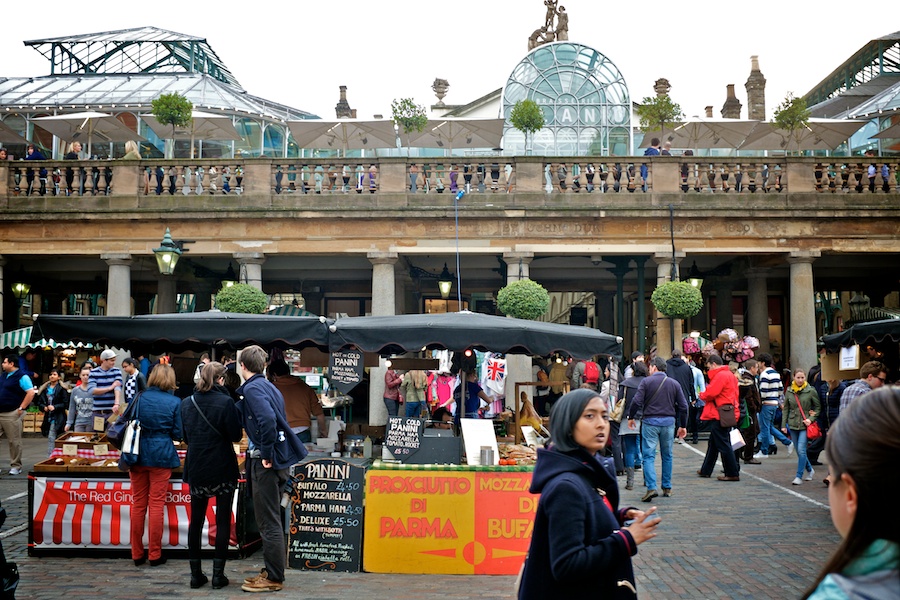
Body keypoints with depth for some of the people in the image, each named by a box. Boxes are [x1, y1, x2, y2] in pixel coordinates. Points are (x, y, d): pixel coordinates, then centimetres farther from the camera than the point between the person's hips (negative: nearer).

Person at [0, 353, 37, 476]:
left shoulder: (21, 376, -11)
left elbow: (31, 392, -18)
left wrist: (21, 408, -17)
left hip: (12, 414, -8)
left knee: (14, 441, 0)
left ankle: (16, 466, 8)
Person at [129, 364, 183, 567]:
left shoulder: (140, 398, 1)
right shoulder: (174, 402, -5)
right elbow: (178, 434, -2)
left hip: (139, 454, 2)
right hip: (161, 456, -2)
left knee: (138, 504, 10)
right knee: (156, 505, 3)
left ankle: (137, 554, 16)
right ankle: (155, 554, 7)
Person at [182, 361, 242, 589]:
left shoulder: (187, 403, 1)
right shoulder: (225, 402, -15)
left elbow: (185, 436, 11)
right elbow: (236, 435, -11)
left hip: (196, 469, 4)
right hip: (222, 470, -4)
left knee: (196, 521, 12)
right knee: (222, 521, 5)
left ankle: (196, 574, 15)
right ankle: (218, 574, 5)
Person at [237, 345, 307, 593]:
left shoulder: (252, 388, -14)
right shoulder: (269, 386, 15)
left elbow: (267, 419, -29)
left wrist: (267, 454, -22)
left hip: (266, 463, -9)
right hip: (279, 459, 9)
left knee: (268, 522, -2)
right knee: (273, 519, 17)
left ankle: (273, 578, 5)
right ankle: (272, 571, 26)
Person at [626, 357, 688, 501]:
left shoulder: (646, 382, -4)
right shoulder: (674, 383, 7)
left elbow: (637, 402, -10)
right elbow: (683, 406, 7)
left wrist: (631, 417, 5)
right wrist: (682, 425, 15)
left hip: (650, 421, -3)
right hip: (669, 422, 3)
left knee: (649, 455, -2)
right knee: (667, 455, 16)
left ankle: (651, 487, -15)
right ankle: (667, 488, 21)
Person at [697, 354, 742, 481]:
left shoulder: (720, 376, -15)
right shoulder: (730, 374, 17)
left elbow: (710, 393, -21)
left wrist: (702, 395, 1)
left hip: (719, 415, -11)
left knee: (723, 444, -5)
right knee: (713, 443, 18)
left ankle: (733, 474, -2)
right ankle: (706, 470, 27)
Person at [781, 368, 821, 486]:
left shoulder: (811, 391, -4)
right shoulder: (789, 391, 5)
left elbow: (818, 407, 3)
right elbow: (785, 409, 11)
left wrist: (811, 418, -11)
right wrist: (783, 425, 7)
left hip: (805, 425, -4)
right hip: (793, 424, 4)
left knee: (801, 450, -13)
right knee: (799, 451, 10)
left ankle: (799, 476, -6)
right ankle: (810, 470, 33)